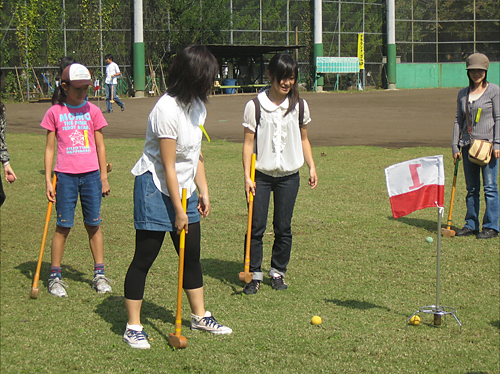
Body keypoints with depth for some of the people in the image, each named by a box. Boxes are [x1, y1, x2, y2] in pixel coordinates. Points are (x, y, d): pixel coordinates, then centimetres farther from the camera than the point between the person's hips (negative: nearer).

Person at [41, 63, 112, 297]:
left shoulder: (92, 111, 6)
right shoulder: (55, 112, 2)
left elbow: (100, 146, 11)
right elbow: (50, 148, 5)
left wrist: (104, 177, 8)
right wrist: (48, 180, 1)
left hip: (91, 175, 2)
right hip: (65, 175, -2)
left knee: (93, 224, 6)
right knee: (63, 226, -1)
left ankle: (99, 274, 15)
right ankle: (55, 276, 10)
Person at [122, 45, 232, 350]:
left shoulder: (198, 105, 5)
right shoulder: (168, 110, -22)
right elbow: (168, 166, -20)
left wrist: (204, 192, 10)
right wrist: (178, 211, -16)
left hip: (184, 189, 9)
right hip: (155, 189, -9)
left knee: (192, 256, 14)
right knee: (144, 257, -3)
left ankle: (200, 316, 27)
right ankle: (133, 327, 4)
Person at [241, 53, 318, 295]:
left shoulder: (299, 106, 4)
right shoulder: (255, 106, -5)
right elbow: (248, 143, -4)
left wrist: (312, 167, 8)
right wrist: (247, 176, -9)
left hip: (289, 175, 2)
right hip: (261, 175, -2)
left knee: (283, 227, 6)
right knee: (256, 226, -3)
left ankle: (278, 272, 21)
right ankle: (254, 274, 8)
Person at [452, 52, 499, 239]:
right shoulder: (463, 94, 11)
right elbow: (458, 120, 13)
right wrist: (455, 145, 7)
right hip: (468, 145, 5)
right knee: (471, 188, 10)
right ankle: (471, 224, 17)